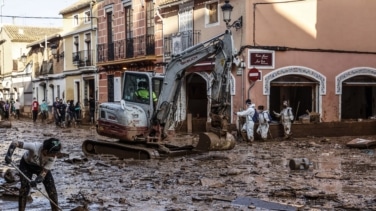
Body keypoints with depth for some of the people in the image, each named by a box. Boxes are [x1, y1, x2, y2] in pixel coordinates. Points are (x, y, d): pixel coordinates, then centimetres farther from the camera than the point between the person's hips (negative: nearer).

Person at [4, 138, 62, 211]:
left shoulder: (53, 158, -30)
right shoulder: (35, 147, -41)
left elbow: (43, 173, -28)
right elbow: (15, 143, -39)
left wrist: (36, 181, -48)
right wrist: (9, 154, -54)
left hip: (42, 167, 2)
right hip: (26, 165, -2)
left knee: (52, 190, -9)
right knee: (24, 188, -16)